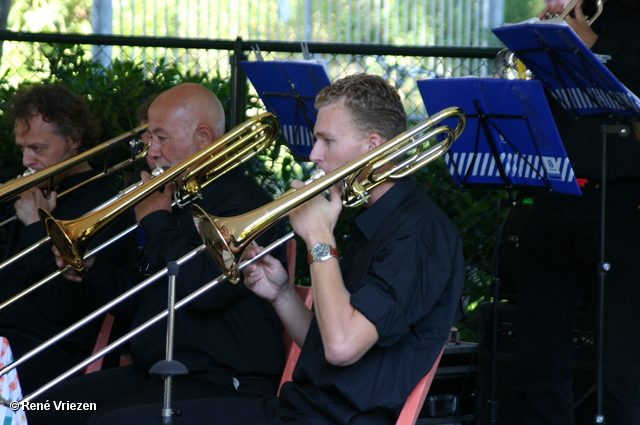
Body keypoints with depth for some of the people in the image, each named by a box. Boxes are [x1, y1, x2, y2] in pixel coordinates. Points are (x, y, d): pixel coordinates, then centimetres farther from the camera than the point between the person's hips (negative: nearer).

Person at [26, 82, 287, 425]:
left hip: (221, 382, -10)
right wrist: (91, 271, 7)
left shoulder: (247, 204, -12)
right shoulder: (177, 201, 19)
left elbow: (205, 288, -28)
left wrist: (158, 222, -12)